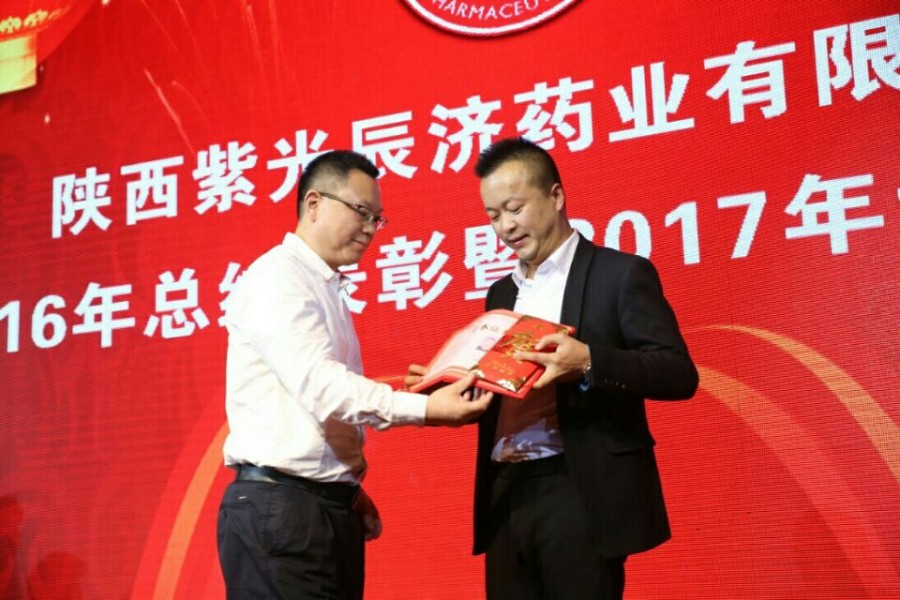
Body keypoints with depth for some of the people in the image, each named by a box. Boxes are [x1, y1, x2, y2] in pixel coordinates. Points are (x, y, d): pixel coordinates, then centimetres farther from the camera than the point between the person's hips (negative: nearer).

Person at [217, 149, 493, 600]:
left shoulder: (326, 290, 18)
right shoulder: (276, 279, -9)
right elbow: (319, 386, -22)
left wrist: (349, 491, 11)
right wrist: (426, 408, -29)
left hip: (330, 507, 9)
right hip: (279, 508, -9)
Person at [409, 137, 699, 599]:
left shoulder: (620, 274, -2)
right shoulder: (501, 293, 18)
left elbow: (679, 374, -11)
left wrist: (588, 362, -25)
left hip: (580, 496, -6)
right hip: (506, 498, 6)